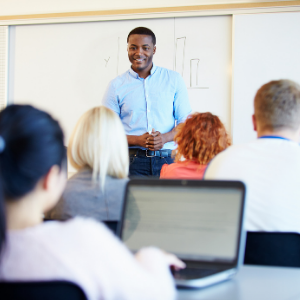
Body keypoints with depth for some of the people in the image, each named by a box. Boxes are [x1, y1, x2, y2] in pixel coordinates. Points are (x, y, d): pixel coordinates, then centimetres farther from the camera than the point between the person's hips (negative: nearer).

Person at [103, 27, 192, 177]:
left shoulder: (173, 79, 10)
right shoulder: (116, 86, 7)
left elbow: (185, 120, 11)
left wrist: (165, 138, -9)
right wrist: (137, 140, -10)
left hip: (167, 159, 1)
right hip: (132, 161, -1)